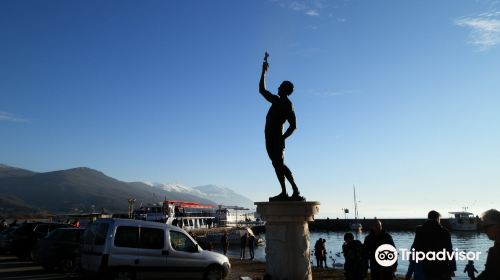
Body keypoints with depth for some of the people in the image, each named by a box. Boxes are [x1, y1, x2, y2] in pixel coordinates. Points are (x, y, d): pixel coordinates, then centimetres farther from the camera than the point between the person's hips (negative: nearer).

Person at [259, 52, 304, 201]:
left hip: (275, 138, -8)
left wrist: (282, 138, -17)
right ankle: (284, 193, 10)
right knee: (278, 164, 7)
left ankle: (295, 191, -13)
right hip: (271, 138, 8)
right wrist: (263, 72, 29)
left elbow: (293, 126, -11)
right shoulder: (277, 101, 18)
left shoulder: (287, 105, -5)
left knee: (279, 164, -13)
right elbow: (262, 90, 30)